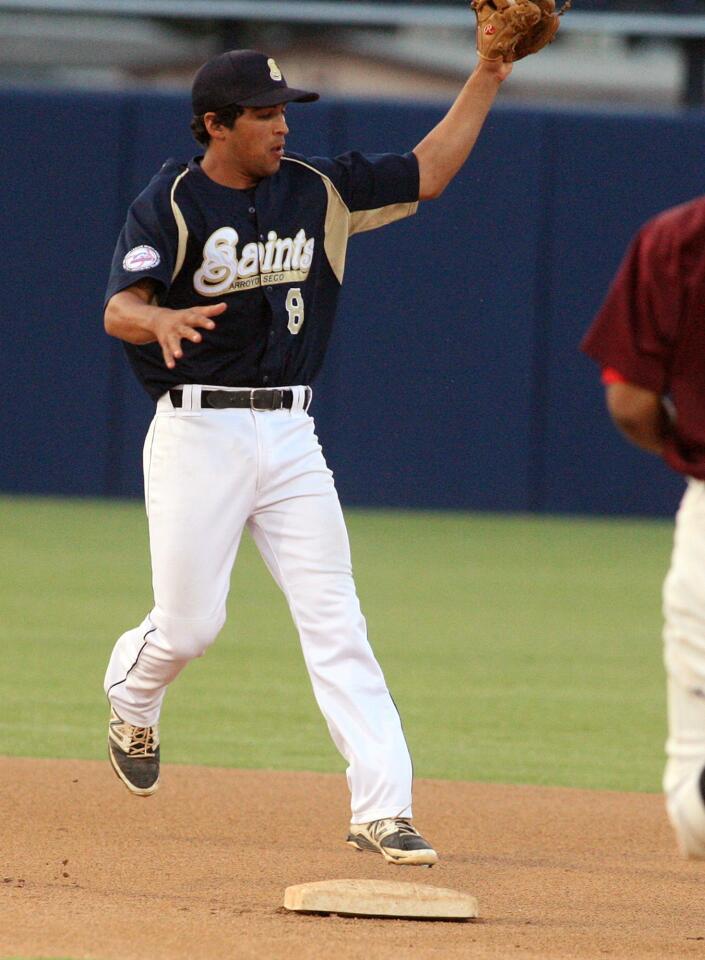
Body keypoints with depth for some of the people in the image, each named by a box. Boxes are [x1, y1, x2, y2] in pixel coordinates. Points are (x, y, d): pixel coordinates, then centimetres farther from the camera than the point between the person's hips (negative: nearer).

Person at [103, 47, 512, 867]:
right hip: (197, 432, -4)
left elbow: (427, 174, 12)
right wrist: (162, 320, -42)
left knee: (334, 620, -5)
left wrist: (489, 75, 5)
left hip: (289, 433, 4)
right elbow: (118, 309, -18)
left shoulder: (315, 192, 8)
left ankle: (382, 808, -10)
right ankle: (132, 700, 35)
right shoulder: (169, 206, -7)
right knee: (189, 626, -1)